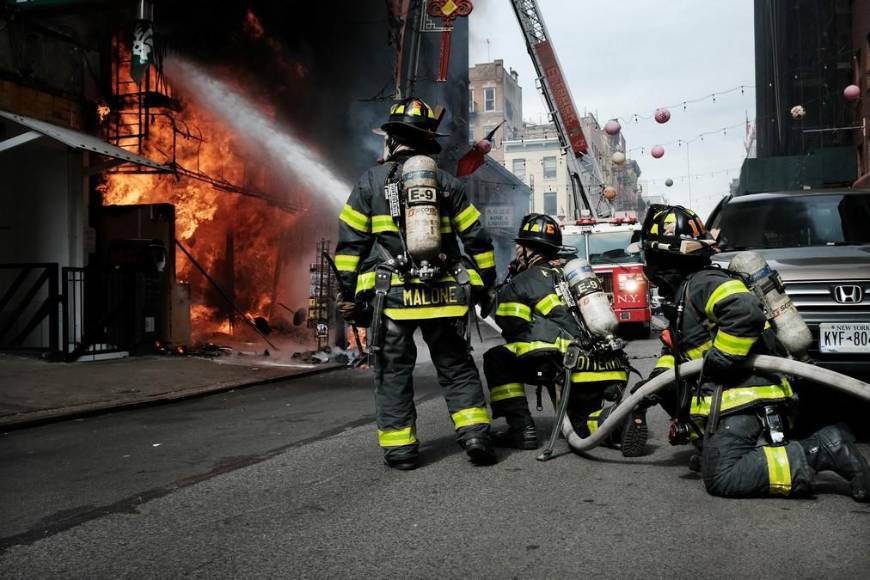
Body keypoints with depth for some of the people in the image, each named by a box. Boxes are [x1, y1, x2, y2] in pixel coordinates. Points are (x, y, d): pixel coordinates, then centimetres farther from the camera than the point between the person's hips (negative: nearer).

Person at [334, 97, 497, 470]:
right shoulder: (447, 183, 8)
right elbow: (477, 239, 8)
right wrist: (484, 283, 17)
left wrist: (348, 294, 5)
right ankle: (475, 432, 7)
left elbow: (349, 243, 0)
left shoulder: (370, 181, 2)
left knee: (393, 371, 8)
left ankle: (400, 448, 10)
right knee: (457, 367, 15)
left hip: (392, 295, -2)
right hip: (444, 294, 2)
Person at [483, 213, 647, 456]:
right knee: (584, 421, 28)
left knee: (497, 360, 8)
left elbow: (516, 333, 5)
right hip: (612, 367, 7)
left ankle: (521, 427, 1)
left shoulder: (519, 283, 5)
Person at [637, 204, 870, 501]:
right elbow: (675, 347, 30)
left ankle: (825, 451, -15)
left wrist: (721, 357, -21)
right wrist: (660, 375, 11)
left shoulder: (701, 284, -10)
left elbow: (746, 311, -29)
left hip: (742, 397, -11)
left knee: (723, 479, -20)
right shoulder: (680, 292, 23)